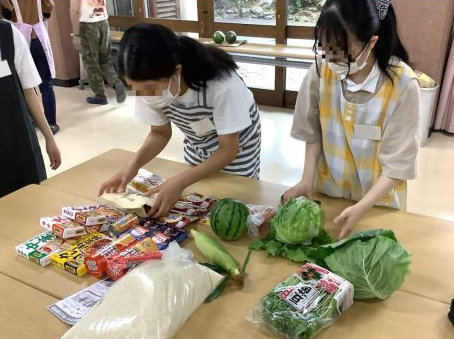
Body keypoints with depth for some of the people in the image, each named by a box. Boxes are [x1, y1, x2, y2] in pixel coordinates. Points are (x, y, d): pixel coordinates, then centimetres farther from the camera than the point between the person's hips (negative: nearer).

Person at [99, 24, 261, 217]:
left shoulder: (221, 84, -40)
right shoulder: (149, 86, -26)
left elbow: (229, 150, -29)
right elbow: (160, 133, -8)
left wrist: (180, 182, -41)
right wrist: (133, 165, -27)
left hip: (234, 142, -4)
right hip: (197, 142, 4)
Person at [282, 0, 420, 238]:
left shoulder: (402, 85, -26)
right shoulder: (321, 70, -18)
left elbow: (397, 165, -19)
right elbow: (312, 132, -4)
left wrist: (361, 208, -26)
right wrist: (307, 180, -12)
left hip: (377, 198, -2)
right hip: (327, 190, 3)